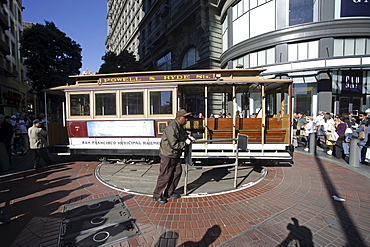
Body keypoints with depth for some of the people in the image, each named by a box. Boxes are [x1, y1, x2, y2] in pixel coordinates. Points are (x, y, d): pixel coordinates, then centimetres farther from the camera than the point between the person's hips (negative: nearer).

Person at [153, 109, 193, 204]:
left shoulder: (180, 126, 7)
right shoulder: (172, 128, -25)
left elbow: (183, 135, 25)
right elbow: (174, 145, -28)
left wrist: (188, 138, 4)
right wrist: (185, 143, -18)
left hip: (175, 155, 10)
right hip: (168, 155, -10)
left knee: (177, 172, 15)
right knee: (165, 176, 1)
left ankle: (169, 193, 31)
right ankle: (157, 196, 20)